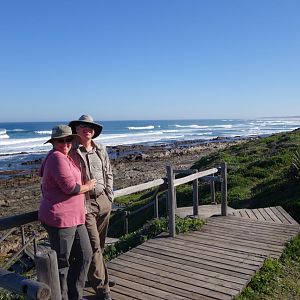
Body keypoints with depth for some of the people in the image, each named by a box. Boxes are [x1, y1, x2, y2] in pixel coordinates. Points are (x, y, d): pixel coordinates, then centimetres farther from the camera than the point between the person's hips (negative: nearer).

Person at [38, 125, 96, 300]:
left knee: (86, 254, 16)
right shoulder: (57, 157, -15)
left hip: (74, 217, 10)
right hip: (60, 218, -10)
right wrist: (88, 186, -5)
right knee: (62, 262, 5)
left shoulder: (65, 158, 17)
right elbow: (70, 187, -22)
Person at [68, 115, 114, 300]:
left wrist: (109, 196, 11)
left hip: (103, 200, 6)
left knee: (100, 244, 18)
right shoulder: (71, 151, -10)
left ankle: (97, 276, 37)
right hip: (84, 203, -6)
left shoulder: (101, 150, 8)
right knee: (93, 246, -2)